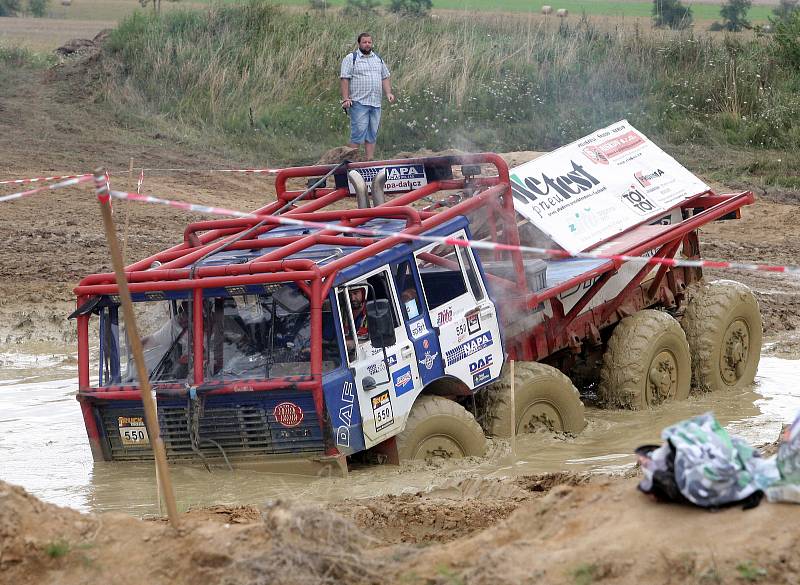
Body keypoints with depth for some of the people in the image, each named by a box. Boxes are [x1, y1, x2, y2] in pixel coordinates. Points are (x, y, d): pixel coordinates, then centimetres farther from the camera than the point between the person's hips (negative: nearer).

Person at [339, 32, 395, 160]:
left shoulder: (378, 59, 18)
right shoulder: (351, 58, 0)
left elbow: (385, 78, 21)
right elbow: (344, 79, -6)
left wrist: (388, 92, 5)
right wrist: (346, 99, -14)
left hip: (376, 103, 6)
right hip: (359, 103, -6)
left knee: (372, 135, 6)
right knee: (358, 132, -12)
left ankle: (370, 160, 9)